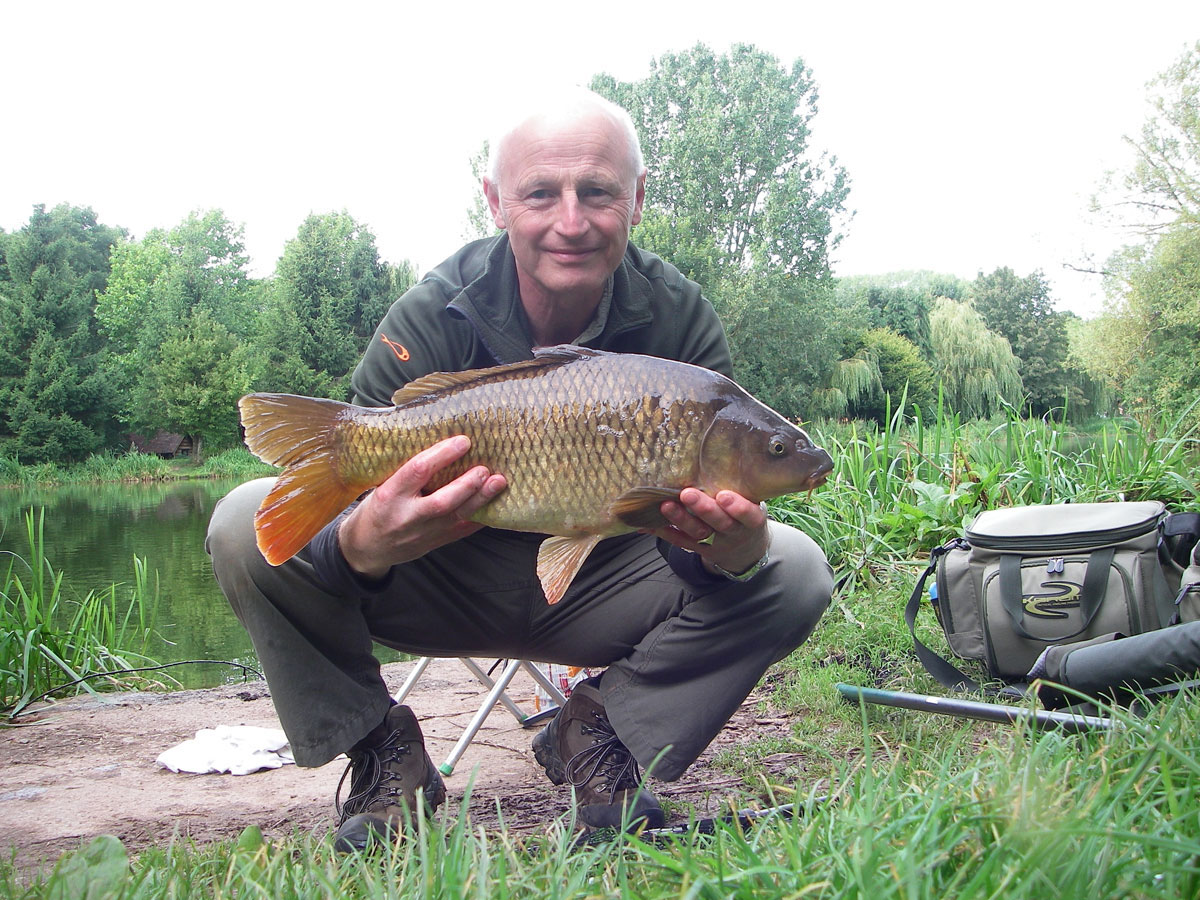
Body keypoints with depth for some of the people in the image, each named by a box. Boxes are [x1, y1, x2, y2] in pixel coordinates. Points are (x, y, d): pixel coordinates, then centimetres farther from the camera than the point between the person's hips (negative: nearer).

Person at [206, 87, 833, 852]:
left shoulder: (679, 318, -15)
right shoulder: (432, 317, -19)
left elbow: (709, 496, -15)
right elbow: (352, 502, -22)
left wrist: (737, 546, -41)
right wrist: (363, 546, -48)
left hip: (597, 588, 2)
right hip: (444, 581, -1)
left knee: (796, 574, -20)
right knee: (247, 525, -24)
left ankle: (598, 737, -2)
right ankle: (383, 756, -4)